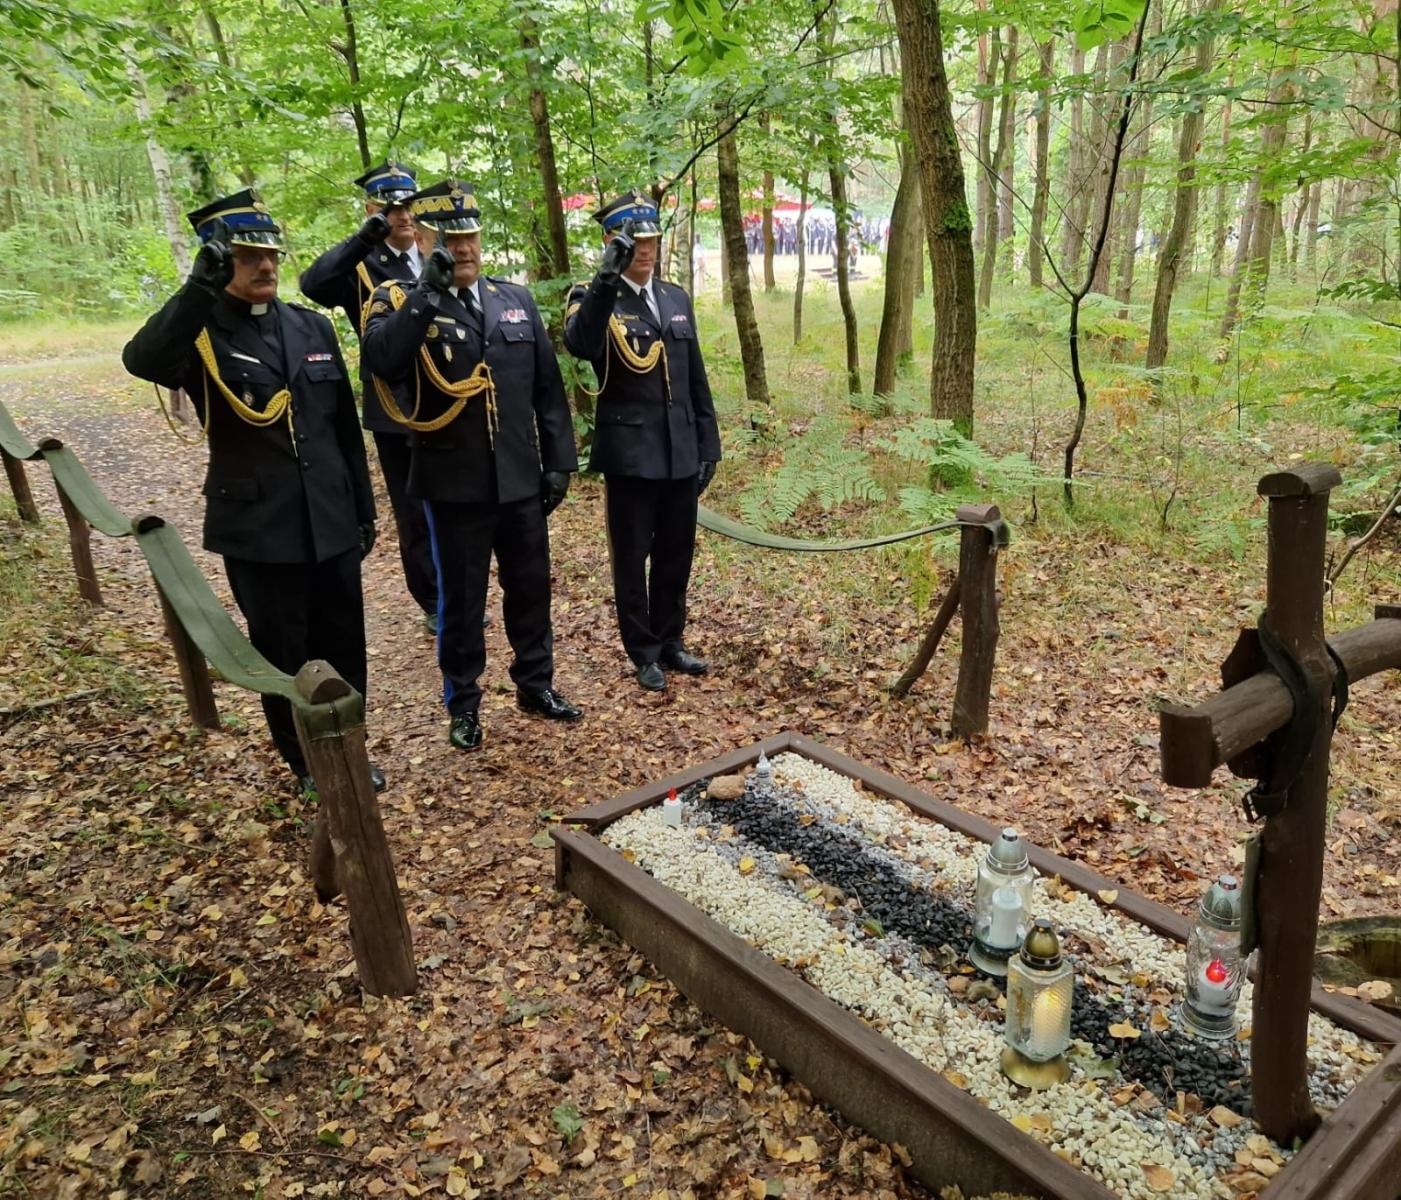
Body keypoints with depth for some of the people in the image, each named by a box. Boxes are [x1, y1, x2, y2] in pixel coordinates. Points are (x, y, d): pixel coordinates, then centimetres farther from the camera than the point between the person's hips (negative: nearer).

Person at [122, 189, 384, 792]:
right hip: (257, 530, -3)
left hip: (331, 524, 4)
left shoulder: (313, 327, 8)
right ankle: (309, 766, 28)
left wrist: (363, 509, 12)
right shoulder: (197, 333, -5)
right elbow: (141, 361, -29)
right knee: (282, 655, 10)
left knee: (344, 648, 13)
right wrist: (202, 285, -36)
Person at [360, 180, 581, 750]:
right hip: (454, 484, -3)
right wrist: (428, 292, -27)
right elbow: (380, 358, -27)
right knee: (460, 598, 9)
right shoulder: (401, 303, -4)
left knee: (531, 587, 15)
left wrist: (559, 460, 6)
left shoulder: (517, 300, 8)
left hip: (520, 480, 4)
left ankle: (536, 683, 34)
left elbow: (548, 388, 9)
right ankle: (462, 703, 27)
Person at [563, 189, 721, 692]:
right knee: (632, 558, 6)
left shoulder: (677, 298, 12)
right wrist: (608, 277, -38)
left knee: (676, 554, 13)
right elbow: (579, 345, -29)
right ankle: (644, 652, 21)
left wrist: (708, 444, 11)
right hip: (629, 453, -5)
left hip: (680, 451, 5)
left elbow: (696, 379, 14)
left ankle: (670, 642, 30)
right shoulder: (593, 298, -5)